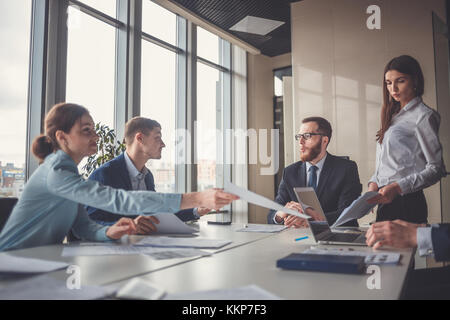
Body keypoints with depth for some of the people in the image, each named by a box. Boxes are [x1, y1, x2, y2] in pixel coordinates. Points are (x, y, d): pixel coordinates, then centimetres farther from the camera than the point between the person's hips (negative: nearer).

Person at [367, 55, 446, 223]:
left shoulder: (423, 116, -6)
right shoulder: (393, 115, 17)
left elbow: (436, 168, -11)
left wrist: (398, 187, -20)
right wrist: (374, 183, 1)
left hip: (406, 203, -7)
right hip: (385, 203, 7)